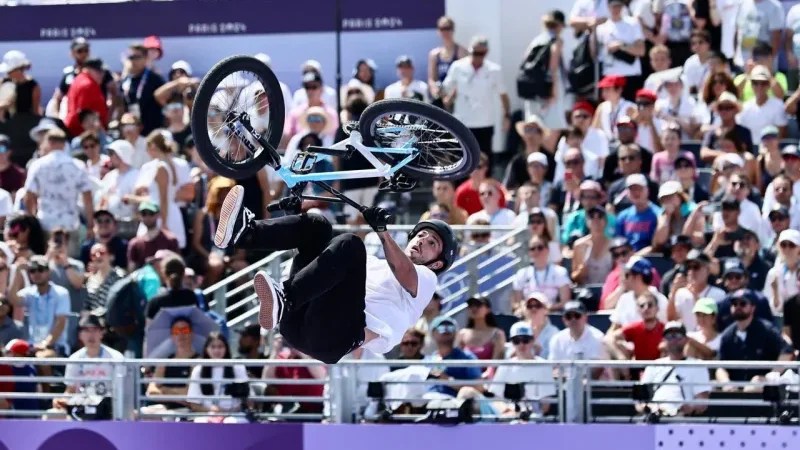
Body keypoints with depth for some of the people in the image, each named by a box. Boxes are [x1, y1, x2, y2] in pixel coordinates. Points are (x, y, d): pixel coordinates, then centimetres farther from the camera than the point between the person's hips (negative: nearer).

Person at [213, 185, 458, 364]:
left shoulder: (425, 279, 22)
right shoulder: (374, 263, 41)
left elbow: (404, 272, -2)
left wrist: (382, 230, -16)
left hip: (338, 336, -6)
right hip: (299, 323, 6)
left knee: (351, 245, -25)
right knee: (317, 225, 3)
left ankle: (283, 302, -45)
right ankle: (245, 233, -25)